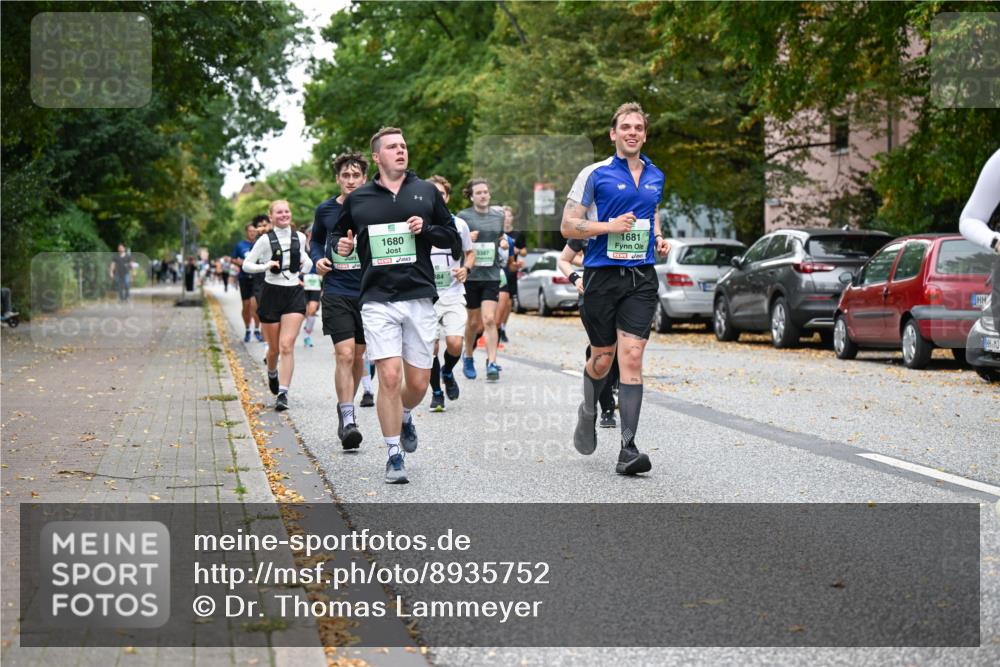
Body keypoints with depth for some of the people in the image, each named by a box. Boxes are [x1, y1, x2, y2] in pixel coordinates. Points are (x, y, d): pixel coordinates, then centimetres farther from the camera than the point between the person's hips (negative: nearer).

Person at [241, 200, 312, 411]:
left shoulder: (300, 238, 6)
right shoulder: (266, 240, -4)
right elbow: (247, 265, -2)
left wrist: (306, 263, 2)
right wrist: (266, 265, -18)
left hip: (294, 293, 1)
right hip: (272, 292, -1)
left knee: (287, 345, -13)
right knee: (274, 348, 9)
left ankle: (283, 393, -13)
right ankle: (272, 373, 43)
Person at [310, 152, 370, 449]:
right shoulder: (325, 210, 2)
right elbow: (316, 240, 21)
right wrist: (318, 258, 1)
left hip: (369, 291, 1)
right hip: (336, 293, -1)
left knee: (358, 356, 13)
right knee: (344, 354, -13)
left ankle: (346, 407, 34)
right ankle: (347, 420, -12)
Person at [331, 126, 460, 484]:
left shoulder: (427, 192, 10)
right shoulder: (357, 199, 8)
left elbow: (454, 240, 14)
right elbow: (338, 235, 23)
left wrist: (426, 229, -5)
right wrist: (342, 246, 0)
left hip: (420, 299, 1)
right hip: (378, 302, -1)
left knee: (418, 383, 4)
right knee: (389, 376, -12)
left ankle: (404, 417, 39)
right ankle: (394, 456, 0)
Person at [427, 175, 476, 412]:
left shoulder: (459, 224, 4)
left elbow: (470, 252, 17)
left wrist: (466, 269, -3)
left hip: (453, 295, 1)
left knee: (455, 344, -13)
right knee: (431, 346, -4)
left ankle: (447, 372, 21)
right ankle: (436, 393, 17)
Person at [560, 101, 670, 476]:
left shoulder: (656, 177, 13)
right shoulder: (595, 174, -2)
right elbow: (568, 226, -4)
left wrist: (659, 239, 10)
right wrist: (610, 226, -16)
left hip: (642, 277, 3)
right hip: (603, 275, -2)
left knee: (632, 357, -9)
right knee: (602, 358, 7)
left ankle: (628, 450, -10)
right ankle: (588, 413, 40)